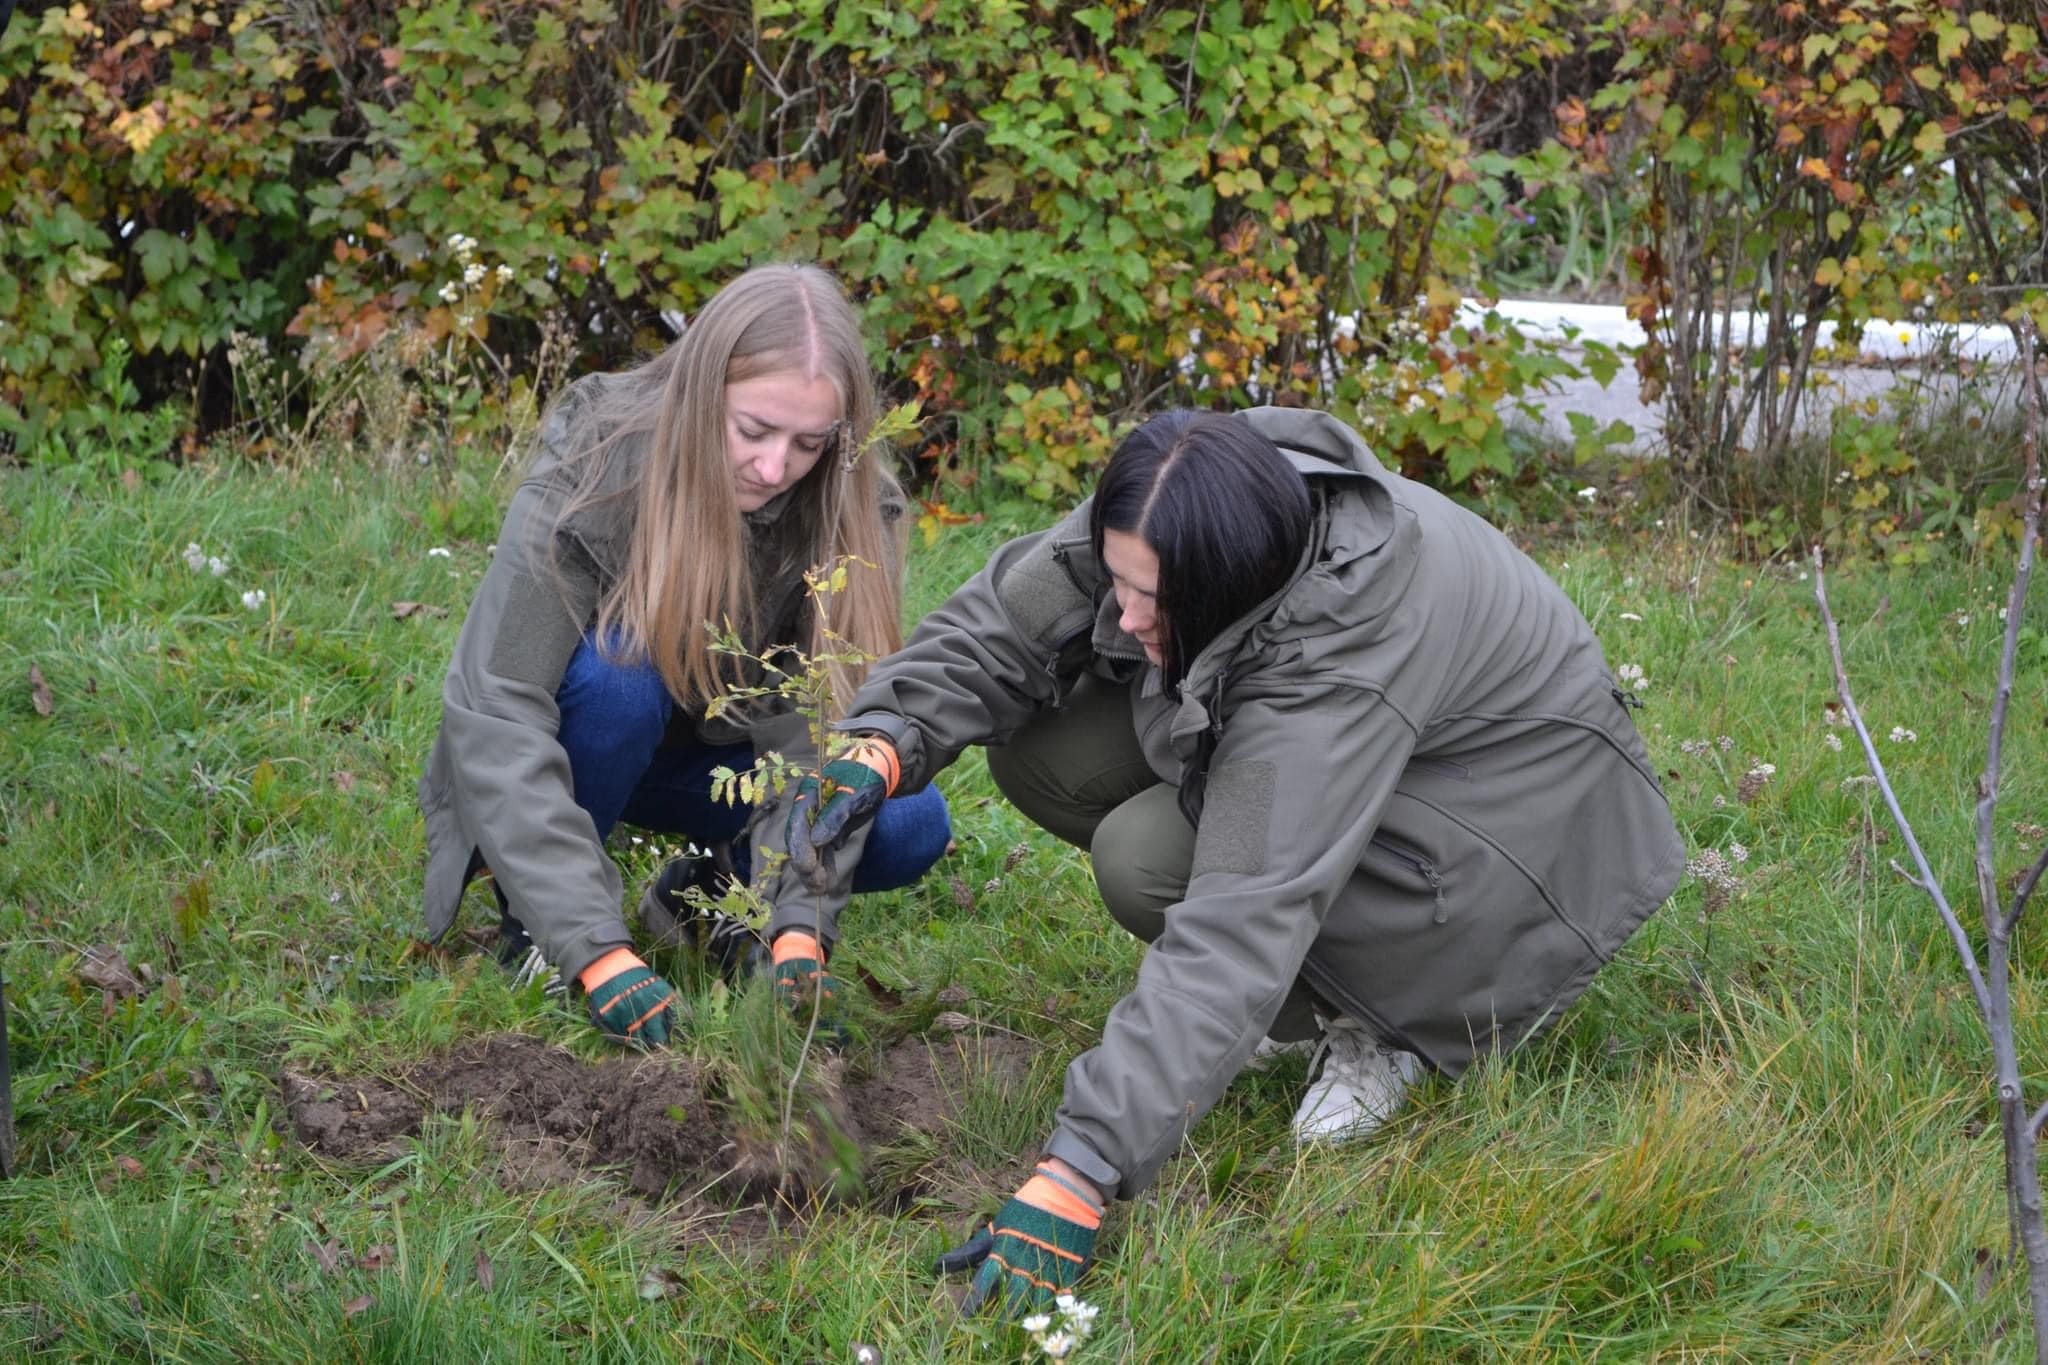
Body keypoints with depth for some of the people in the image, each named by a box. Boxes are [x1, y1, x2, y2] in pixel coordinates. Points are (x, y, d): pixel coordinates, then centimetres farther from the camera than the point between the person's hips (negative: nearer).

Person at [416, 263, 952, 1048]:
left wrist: (799, 926, -41)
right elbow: (493, 719, -35)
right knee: (620, 668, -35)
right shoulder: (588, 475, -30)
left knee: (910, 828, -23)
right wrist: (596, 948, -44)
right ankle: (532, 916, -14)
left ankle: (711, 891, 4)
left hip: (715, 758, 3)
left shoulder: (852, 512, -20)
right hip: (582, 750, -3)